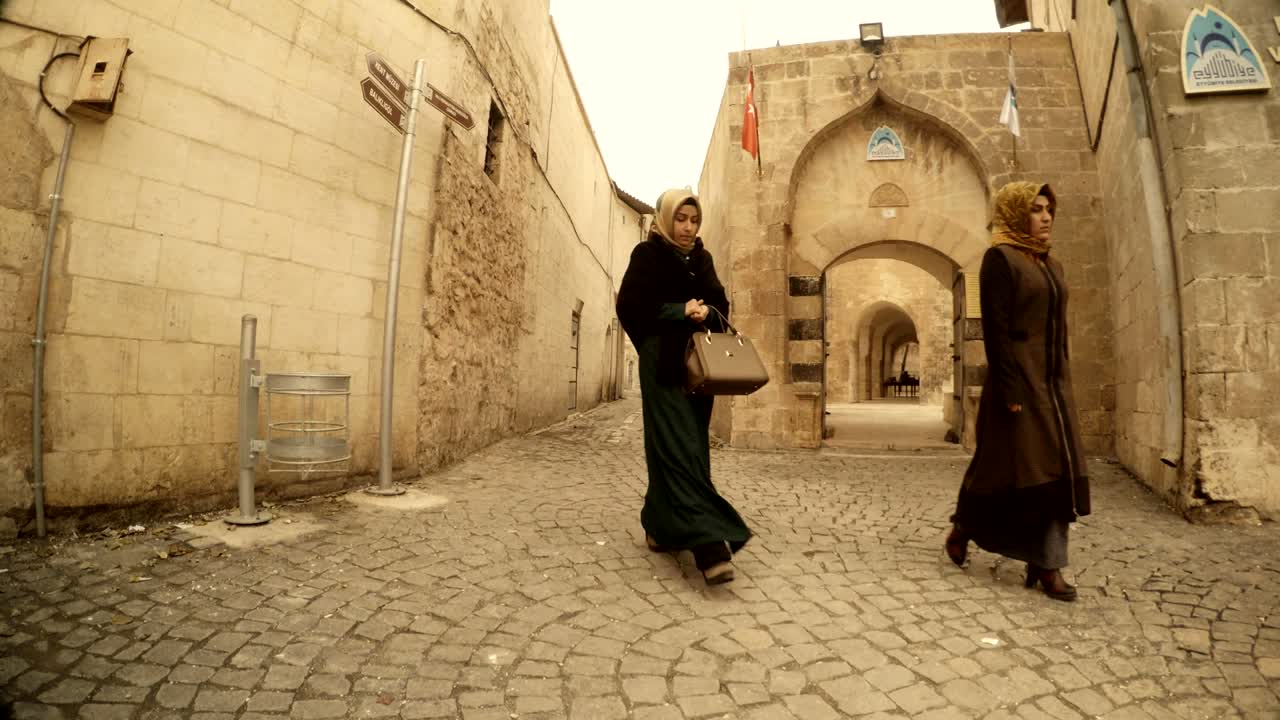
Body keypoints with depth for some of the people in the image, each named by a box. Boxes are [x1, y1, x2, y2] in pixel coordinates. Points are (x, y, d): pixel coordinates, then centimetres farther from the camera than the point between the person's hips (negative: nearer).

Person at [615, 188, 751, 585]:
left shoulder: (701, 259, 17)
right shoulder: (647, 254, 1)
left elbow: (721, 303, 14)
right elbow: (630, 306, -8)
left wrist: (705, 311, -9)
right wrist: (679, 310, -14)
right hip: (664, 364, -6)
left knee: (691, 445, 7)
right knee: (678, 446, -15)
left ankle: (662, 527, 21)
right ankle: (708, 542, -24)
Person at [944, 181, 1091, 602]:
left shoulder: (1051, 265, 17)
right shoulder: (1000, 258, -8)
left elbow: (1058, 328, 19)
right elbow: (995, 329, -15)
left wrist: (1063, 383, 15)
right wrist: (1009, 391, -20)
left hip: (1052, 379, 8)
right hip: (1018, 376, -8)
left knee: (1056, 469, 4)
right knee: (1009, 465, 0)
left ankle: (1047, 564, 10)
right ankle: (963, 526, 23)